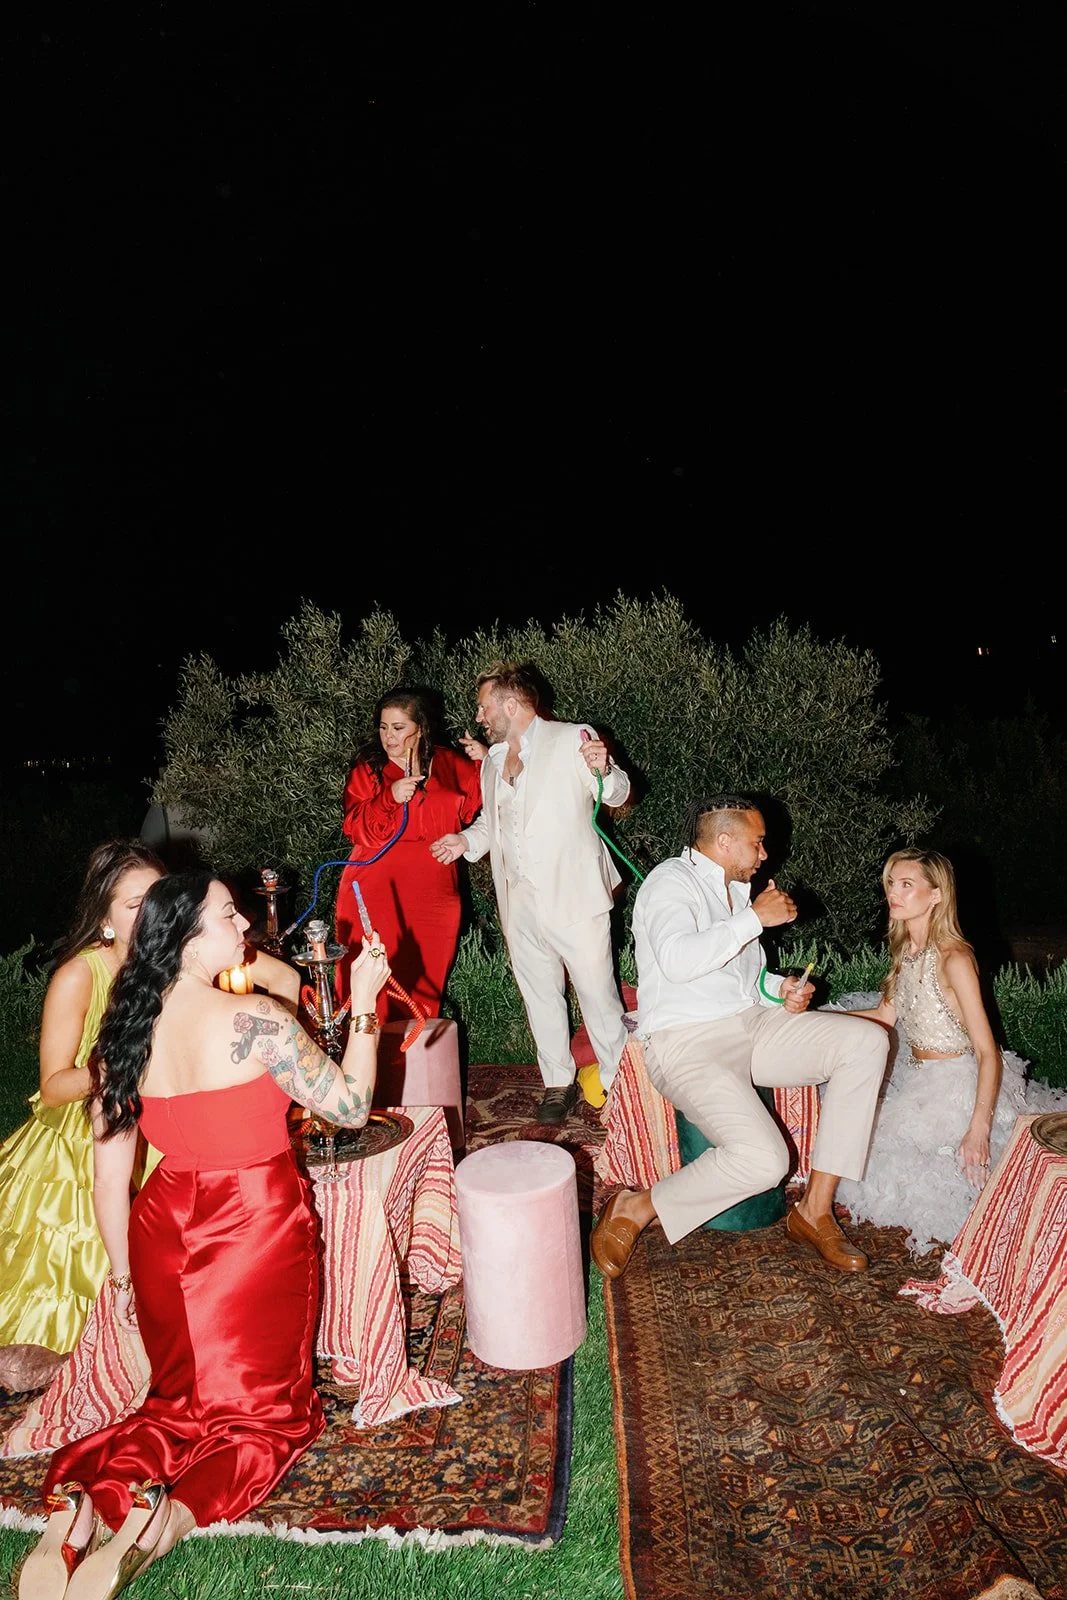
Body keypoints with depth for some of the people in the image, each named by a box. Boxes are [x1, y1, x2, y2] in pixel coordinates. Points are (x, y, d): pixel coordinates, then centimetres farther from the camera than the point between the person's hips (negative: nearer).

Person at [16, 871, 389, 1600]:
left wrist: (124, 1273, 14)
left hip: (166, 1231, 5)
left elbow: (109, 1171, 2)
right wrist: (365, 1000, -10)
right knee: (266, 1411, 13)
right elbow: (351, 1106, -13)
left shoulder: (124, 1031, -4)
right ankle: (161, 1522, -14)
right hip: (259, 1226, -5)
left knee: (183, 1402, 23)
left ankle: (79, 1504, -5)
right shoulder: (256, 1019, -21)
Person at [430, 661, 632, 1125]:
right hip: (519, 900, 6)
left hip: (573, 894, -6)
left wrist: (603, 771, -25)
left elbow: (617, 794, -3)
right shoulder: (492, 759, 16)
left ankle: (617, 1081, 18)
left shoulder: (572, 739, -5)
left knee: (597, 991, 1)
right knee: (539, 995, 14)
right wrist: (467, 841, 6)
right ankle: (558, 1082, 29)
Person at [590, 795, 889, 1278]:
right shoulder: (672, 881, -9)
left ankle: (814, 1211, -4)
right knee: (763, 1160, -29)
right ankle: (633, 1211, -6)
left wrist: (779, 989, 8)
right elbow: (677, 960, -30)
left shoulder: (736, 888, 18)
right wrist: (755, 917, -21)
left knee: (868, 1042, -6)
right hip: (687, 1044, -9)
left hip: (751, 1024, 9)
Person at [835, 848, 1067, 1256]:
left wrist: (979, 1128, -31)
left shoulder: (953, 959, -23)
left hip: (955, 1085, -8)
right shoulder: (907, 951, 2)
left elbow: (988, 1053, -24)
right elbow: (885, 1016, 9)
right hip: (915, 1077, 8)